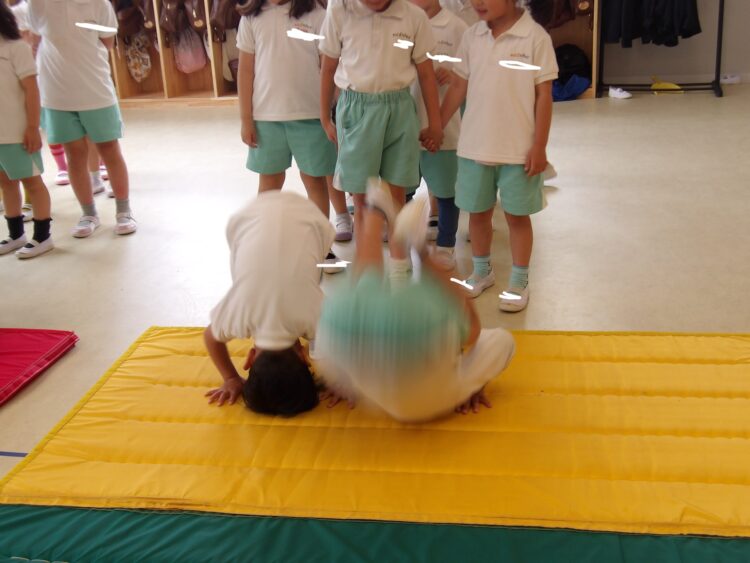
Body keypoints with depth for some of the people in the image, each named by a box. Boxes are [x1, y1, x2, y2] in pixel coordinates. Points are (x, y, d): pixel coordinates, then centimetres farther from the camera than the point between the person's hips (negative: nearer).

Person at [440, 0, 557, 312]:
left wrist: (539, 147, -10)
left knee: (517, 215, 8)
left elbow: (543, 95, -8)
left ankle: (519, 282, 21)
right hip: (474, 145, 4)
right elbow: (458, 86, 10)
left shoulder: (535, 37, -10)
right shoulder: (472, 36, 2)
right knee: (477, 212, 14)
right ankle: (482, 271, 34)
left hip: (518, 149, -4)